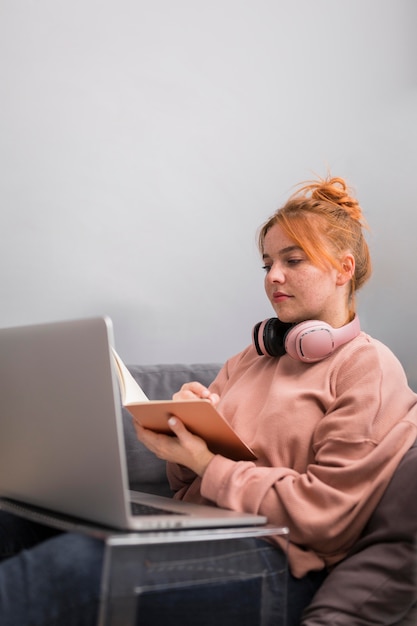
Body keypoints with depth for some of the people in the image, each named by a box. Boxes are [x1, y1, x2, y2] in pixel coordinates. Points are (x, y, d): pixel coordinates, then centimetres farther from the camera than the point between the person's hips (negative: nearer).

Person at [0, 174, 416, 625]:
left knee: (80, 558, -33)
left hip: (275, 557, -6)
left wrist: (207, 465, -13)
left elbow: (324, 512, -9)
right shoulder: (253, 356, 22)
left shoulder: (371, 369, 1)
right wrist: (186, 426, -3)